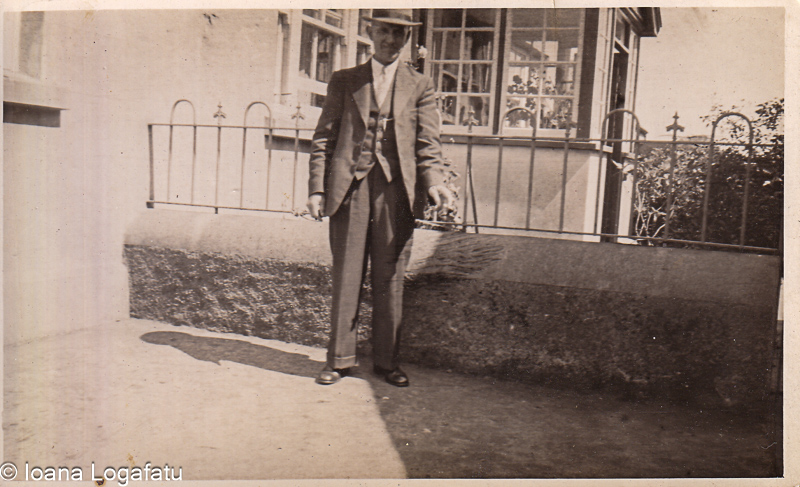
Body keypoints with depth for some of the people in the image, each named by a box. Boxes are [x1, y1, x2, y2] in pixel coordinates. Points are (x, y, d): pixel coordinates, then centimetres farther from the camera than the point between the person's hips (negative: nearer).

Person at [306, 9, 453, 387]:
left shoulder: (420, 86, 12)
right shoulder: (344, 81, 13)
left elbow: (428, 144, 6)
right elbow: (323, 139, 10)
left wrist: (434, 183, -12)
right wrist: (317, 188, -1)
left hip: (396, 192, 0)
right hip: (350, 189, 0)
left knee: (390, 280, 5)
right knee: (345, 277, 3)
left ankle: (386, 360, 17)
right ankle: (339, 359, 14)